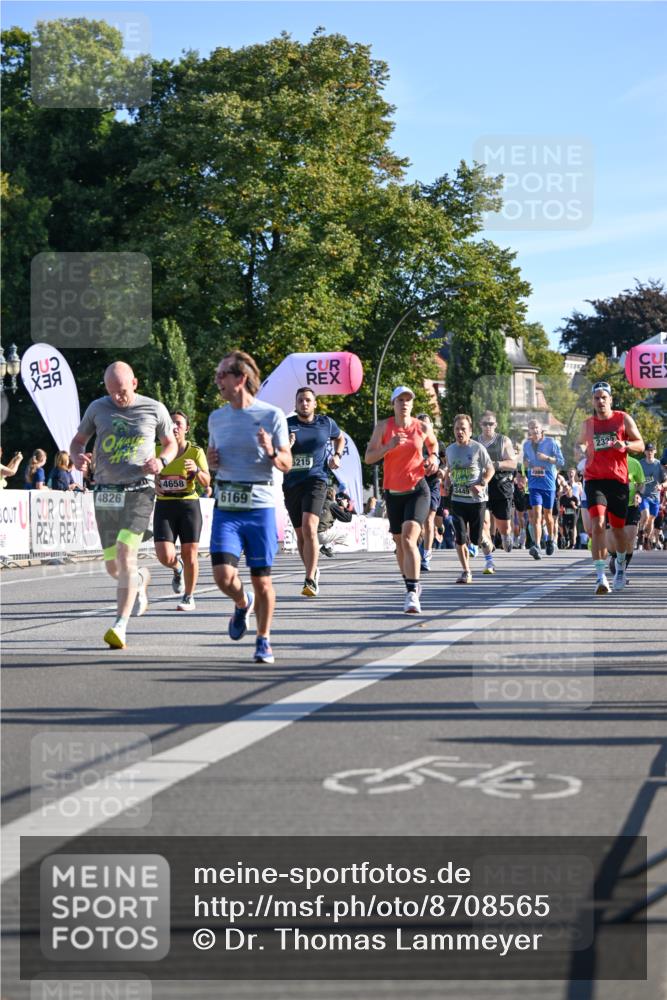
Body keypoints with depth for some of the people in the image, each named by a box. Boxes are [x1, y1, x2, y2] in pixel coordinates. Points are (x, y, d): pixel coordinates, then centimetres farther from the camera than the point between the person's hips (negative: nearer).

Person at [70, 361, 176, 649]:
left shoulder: (155, 410, 1)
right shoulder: (98, 408, 6)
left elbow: (171, 444, 14)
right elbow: (78, 441, 16)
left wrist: (161, 461, -8)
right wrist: (78, 457, -8)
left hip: (139, 490, -3)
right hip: (105, 493, 3)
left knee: (126, 553, -20)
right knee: (113, 566, 7)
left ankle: (120, 626, -21)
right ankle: (140, 579, 43)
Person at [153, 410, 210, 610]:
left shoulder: (195, 452, -1)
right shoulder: (157, 450, 3)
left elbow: (206, 483, -8)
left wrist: (196, 470, -28)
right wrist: (154, 486, -4)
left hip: (189, 505, -1)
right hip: (164, 506, 1)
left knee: (190, 554, -1)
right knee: (165, 556, -12)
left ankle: (188, 598, 18)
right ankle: (177, 568, 26)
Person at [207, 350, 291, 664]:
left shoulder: (272, 415, -1)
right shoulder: (216, 418, 11)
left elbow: (286, 464, 1)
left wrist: (271, 452, -20)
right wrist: (211, 461, 1)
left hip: (260, 506, -3)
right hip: (225, 507, 3)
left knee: (261, 580, 1)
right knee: (223, 575, -12)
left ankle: (263, 641, 18)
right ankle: (242, 604, 21)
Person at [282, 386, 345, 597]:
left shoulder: (326, 423, 5)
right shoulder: (287, 425, 1)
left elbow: (340, 438, 27)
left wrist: (337, 455, 10)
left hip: (315, 480, -2)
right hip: (291, 483, 2)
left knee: (309, 528, -21)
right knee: (300, 534, 11)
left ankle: (310, 581, -22)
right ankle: (313, 571, 34)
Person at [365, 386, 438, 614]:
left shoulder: (421, 427, 0)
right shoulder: (383, 427, -1)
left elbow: (433, 443, 23)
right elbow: (368, 458, -5)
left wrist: (433, 457, 3)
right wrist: (388, 446, -20)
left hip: (418, 490, -3)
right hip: (393, 492, 3)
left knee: (409, 538, -21)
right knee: (399, 542, 14)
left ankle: (412, 594, -25)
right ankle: (411, 585, 36)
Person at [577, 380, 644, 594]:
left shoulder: (624, 419, 4)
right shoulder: (587, 424, 10)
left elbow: (640, 445, 3)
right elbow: (580, 445, 28)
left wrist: (625, 445, -17)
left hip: (618, 480, 0)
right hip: (594, 480, 0)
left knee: (617, 528, 11)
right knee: (597, 526, -18)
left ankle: (621, 565, 40)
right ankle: (600, 576, -23)